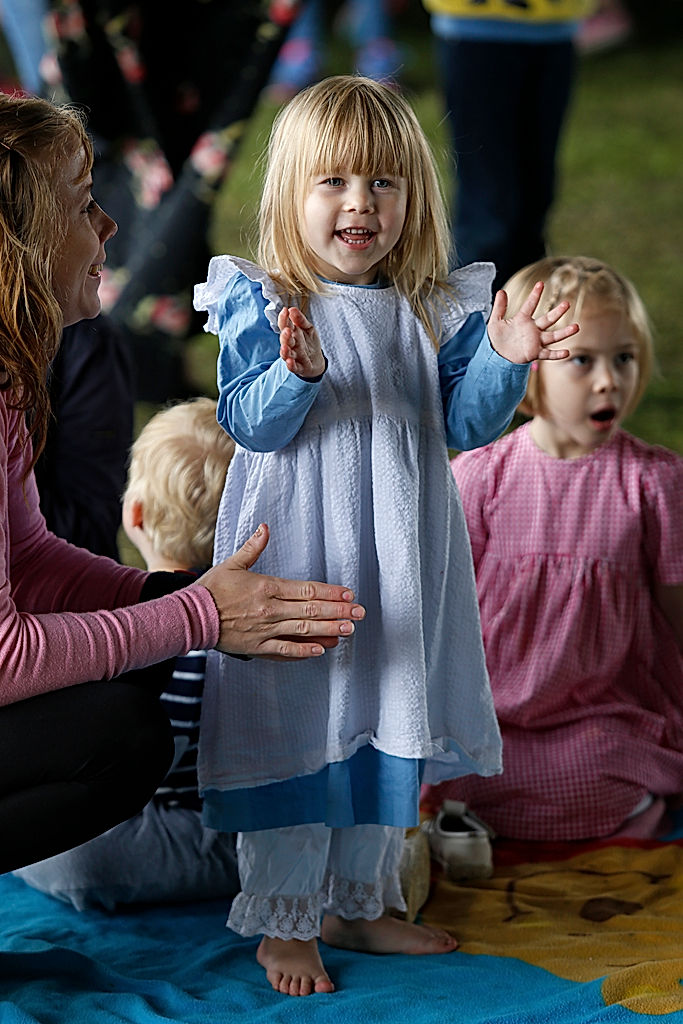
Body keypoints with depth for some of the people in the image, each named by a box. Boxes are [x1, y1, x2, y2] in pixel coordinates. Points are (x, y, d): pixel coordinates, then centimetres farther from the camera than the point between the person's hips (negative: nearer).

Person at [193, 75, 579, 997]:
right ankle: (284, 922, 16)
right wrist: (297, 372, -32)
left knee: (390, 729, 14)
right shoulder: (260, 305, -7)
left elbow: (463, 423, 3)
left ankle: (358, 903, 31)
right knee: (296, 726, 1)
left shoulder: (437, 312, 5)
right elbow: (247, 422, -14)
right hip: (296, 556, -5)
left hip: (402, 557, 5)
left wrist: (503, 360, -14)